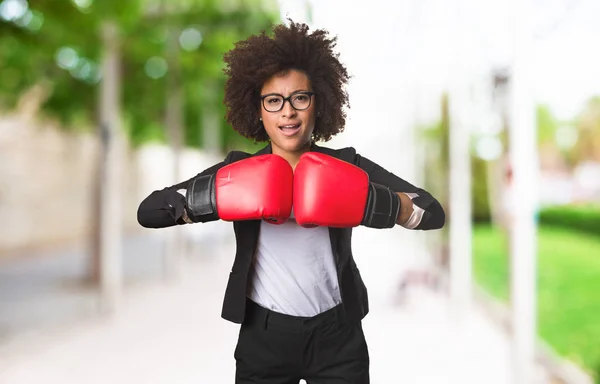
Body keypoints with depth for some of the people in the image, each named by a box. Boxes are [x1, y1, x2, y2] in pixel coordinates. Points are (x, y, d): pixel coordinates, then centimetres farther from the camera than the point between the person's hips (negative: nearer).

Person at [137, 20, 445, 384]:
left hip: (337, 336, 0)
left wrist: (368, 201, -25)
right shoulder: (239, 167, -4)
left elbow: (433, 213, -7)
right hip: (263, 337, 0)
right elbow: (149, 211, -10)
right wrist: (218, 195, -26)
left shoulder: (346, 165, -4)